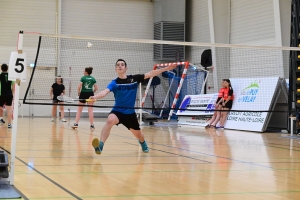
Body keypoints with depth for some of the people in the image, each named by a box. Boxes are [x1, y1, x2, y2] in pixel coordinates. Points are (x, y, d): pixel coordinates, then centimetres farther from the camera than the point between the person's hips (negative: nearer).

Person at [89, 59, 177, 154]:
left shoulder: (134, 78, -3)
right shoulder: (114, 83, -10)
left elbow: (150, 74, 0)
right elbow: (105, 91, -26)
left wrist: (167, 68, -2)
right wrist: (95, 96, -47)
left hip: (130, 113, 3)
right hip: (118, 111, -3)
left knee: (138, 135, 19)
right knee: (110, 120, -37)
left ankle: (143, 142, 58)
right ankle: (100, 145, -41)